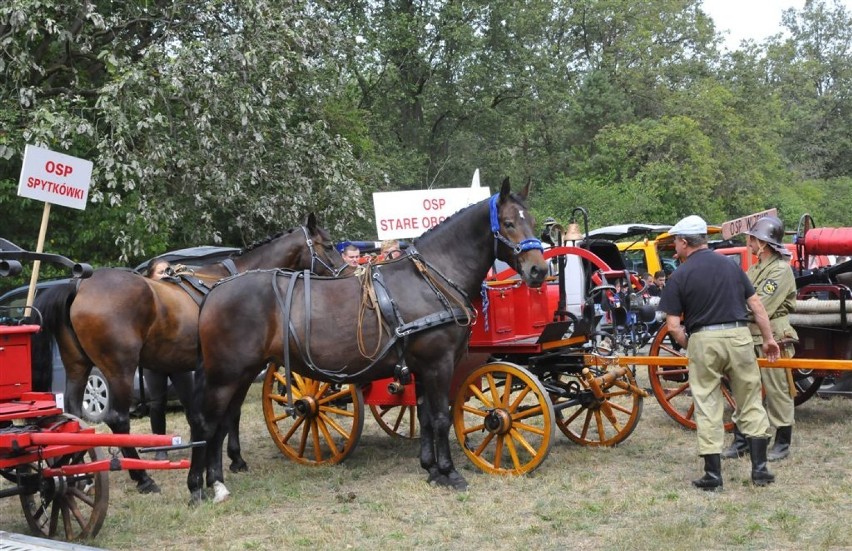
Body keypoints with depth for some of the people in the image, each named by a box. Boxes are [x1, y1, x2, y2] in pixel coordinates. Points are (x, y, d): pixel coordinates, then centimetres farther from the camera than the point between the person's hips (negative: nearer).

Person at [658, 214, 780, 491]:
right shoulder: (730, 265, 9)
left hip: (703, 340, -3)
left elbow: (673, 326, -6)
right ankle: (759, 468, 11)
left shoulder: (679, 276, -3)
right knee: (750, 403, 13)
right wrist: (768, 339, 17)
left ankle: (713, 473, 8)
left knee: (707, 407, 6)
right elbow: (756, 306, 9)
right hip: (738, 336, 3)